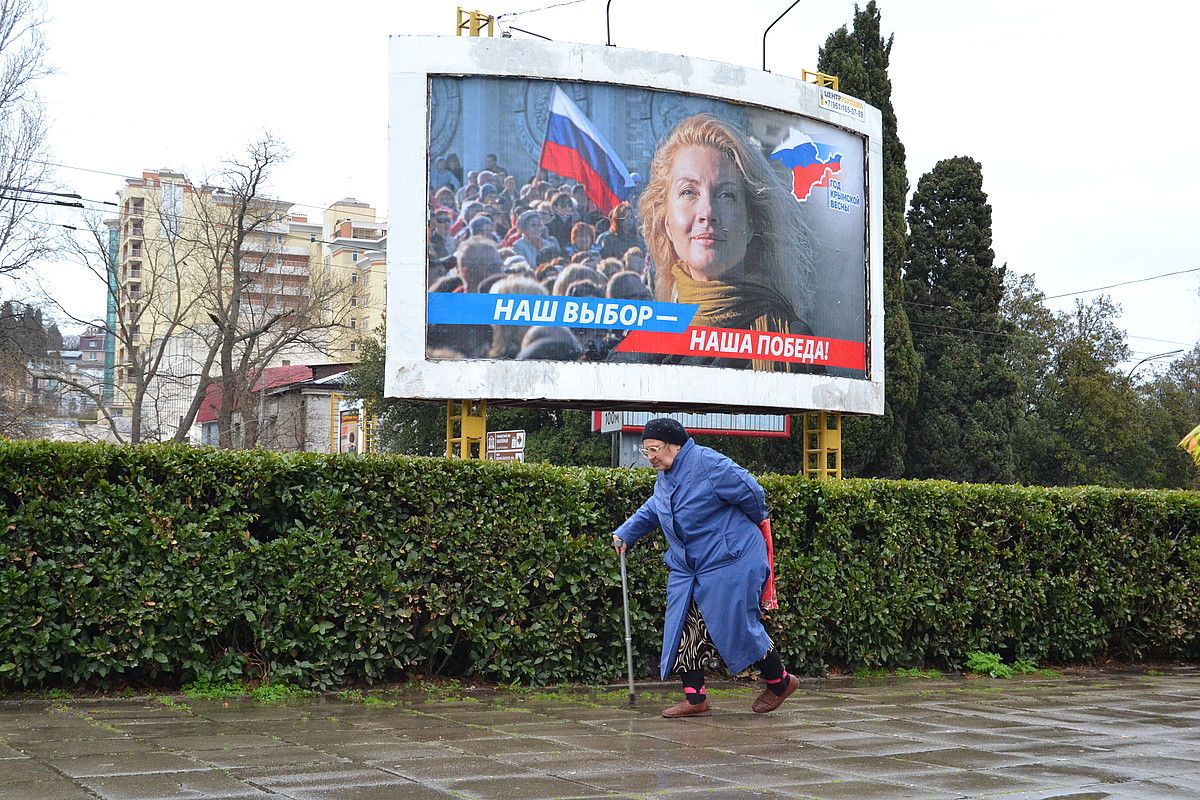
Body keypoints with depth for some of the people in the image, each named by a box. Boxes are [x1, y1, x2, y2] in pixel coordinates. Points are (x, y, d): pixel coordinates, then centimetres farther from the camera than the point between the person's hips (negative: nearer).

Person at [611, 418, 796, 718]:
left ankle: (779, 682, 18)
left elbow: (752, 493, -15)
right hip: (688, 568, 8)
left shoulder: (708, 464, -20)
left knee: (737, 626, -3)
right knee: (685, 629, 0)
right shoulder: (665, 477, 9)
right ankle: (695, 698, 6)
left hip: (729, 563, -8)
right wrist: (625, 533, 17)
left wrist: (748, 526, 3)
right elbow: (652, 510, 27)